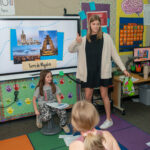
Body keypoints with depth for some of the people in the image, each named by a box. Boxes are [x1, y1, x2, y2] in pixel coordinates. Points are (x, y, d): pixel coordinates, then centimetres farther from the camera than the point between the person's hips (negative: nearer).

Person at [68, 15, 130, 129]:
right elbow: (70, 50, 7)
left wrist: (123, 69, -3)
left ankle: (109, 120, 23)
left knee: (104, 95, 6)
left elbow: (114, 54, 0)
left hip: (102, 71, -2)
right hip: (89, 72, 3)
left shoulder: (106, 37, -3)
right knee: (88, 96, 10)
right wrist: (76, 42, -13)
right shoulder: (84, 39, 4)